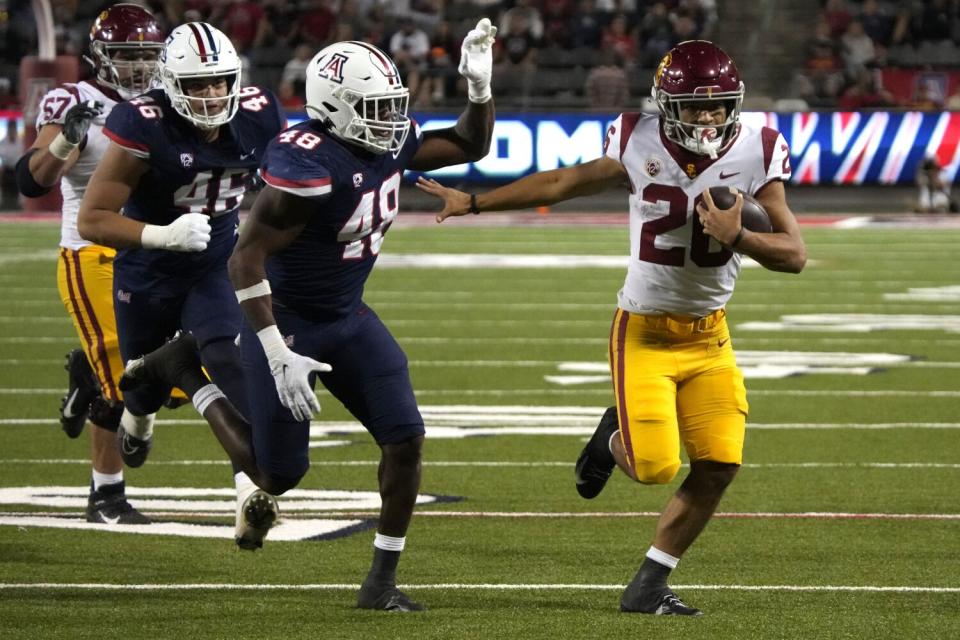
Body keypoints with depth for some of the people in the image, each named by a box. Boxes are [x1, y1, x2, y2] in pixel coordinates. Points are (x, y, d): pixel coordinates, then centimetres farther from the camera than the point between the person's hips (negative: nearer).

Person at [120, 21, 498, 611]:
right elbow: (246, 260, -29)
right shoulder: (308, 167, -30)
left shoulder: (392, 144, -5)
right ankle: (185, 372, 25)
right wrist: (279, 357, -31)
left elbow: (471, 146, 12)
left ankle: (383, 579, 5)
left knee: (405, 438, -6)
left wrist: (481, 88, -9)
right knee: (277, 474, 5)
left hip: (348, 318, 7)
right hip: (287, 322, -7)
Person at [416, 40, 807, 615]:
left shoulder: (755, 154, -10)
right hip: (645, 331, -2)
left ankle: (650, 585, 9)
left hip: (708, 336, 2)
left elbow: (794, 254, -11)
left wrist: (737, 238, -31)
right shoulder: (640, 145, -11)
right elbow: (564, 183, 5)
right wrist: (473, 203, 11)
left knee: (719, 464, -8)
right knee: (655, 467, -14)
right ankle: (616, 439, 25)